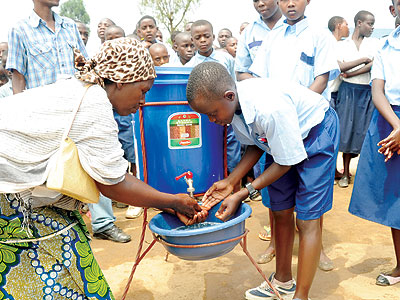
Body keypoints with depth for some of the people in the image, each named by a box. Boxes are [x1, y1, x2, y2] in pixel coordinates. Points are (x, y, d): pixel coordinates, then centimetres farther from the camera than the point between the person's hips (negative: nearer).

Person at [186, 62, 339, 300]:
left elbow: (286, 161, -26)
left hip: (316, 132, -7)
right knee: (281, 213, 11)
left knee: (308, 220, -7)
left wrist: (243, 194, -24)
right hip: (278, 140, 7)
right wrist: (230, 182, -11)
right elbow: (256, 145, -2)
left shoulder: (270, 109, -40)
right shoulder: (233, 104, -16)